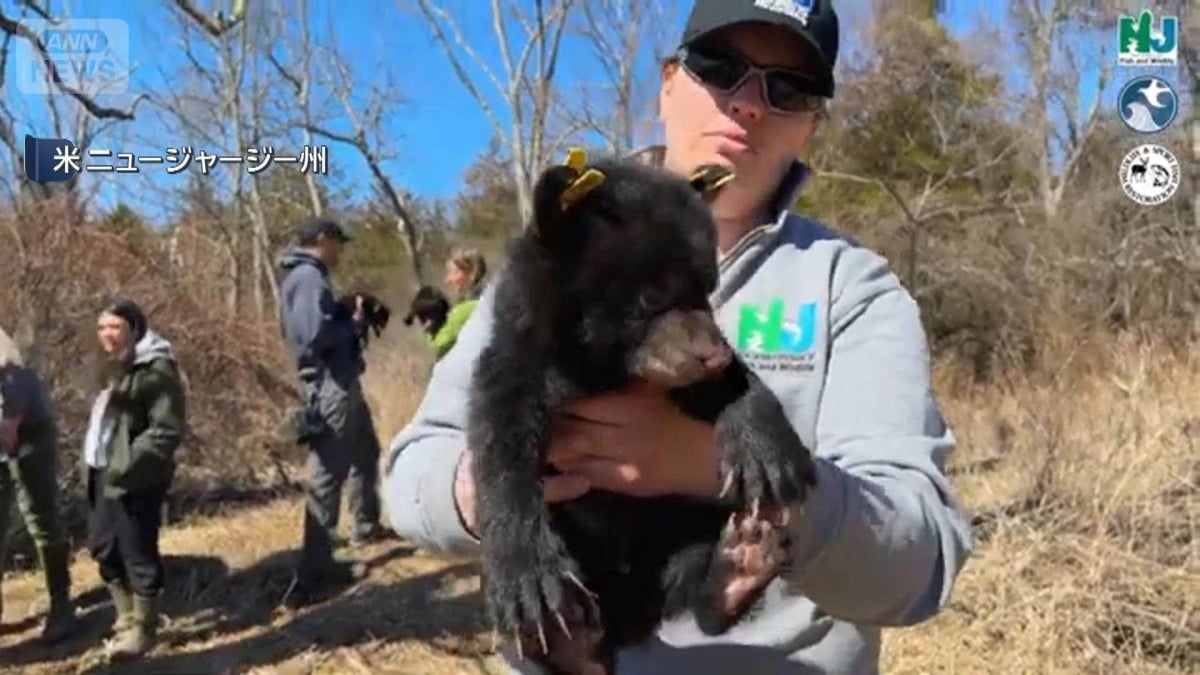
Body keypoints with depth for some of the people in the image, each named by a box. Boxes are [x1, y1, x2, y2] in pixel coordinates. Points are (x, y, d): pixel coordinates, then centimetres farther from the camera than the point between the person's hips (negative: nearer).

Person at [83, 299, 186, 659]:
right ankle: (127, 618, 35)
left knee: (138, 553, 0)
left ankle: (142, 628, 15)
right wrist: (92, 463, 9)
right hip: (102, 473, 10)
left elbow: (167, 430, -20)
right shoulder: (115, 367, 16)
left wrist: (125, 464, -23)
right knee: (104, 548, 18)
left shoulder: (156, 370, -15)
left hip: (134, 478, -10)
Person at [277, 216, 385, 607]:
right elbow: (316, 334, -25)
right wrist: (354, 323, -10)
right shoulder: (307, 277, -14)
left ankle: (367, 526, 43)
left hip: (342, 382, 11)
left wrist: (351, 318, 5)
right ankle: (312, 573, -7)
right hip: (329, 384, -11)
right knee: (326, 475, -9)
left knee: (365, 453, 26)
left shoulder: (310, 276, 18)